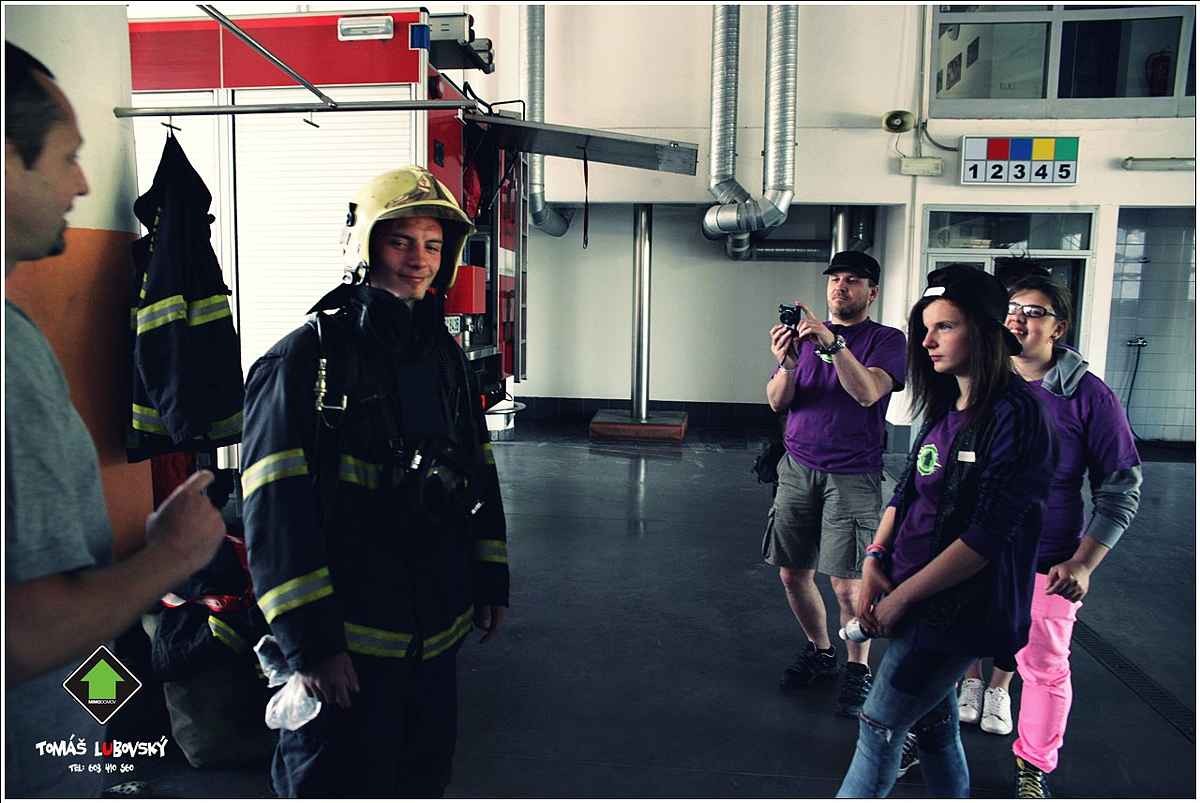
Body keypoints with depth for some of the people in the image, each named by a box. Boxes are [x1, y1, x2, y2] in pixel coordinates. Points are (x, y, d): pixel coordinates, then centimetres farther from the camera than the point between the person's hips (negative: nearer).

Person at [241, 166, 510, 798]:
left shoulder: (447, 357, 8)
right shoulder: (306, 357, -12)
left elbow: (478, 474, 14)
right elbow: (277, 511, -17)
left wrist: (491, 580, 14)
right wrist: (309, 642, -18)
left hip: (437, 631, 7)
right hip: (345, 641, -6)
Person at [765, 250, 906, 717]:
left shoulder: (887, 340, 0)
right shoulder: (805, 332, 11)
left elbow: (868, 392, -19)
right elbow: (776, 401, 1)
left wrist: (833, 342, -30)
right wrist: (786, 364, -18)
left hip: (852, 475, -4)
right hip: (799, 468, 4)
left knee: (847, 584, -4)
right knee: (793, 575, 8)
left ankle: (857, 670, 19)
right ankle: (819, 652, 31)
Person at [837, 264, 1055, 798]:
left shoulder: (1013, 415, -18)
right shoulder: (944, 407, 7)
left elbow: (988, 535, -21)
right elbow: (906, 490, 10)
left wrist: (902, 595, -17)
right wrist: (873, 563, -4)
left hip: (957, 606, -7)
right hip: (912, 593, 7)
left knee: (879, 728, 2)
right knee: (934, 724, 19)